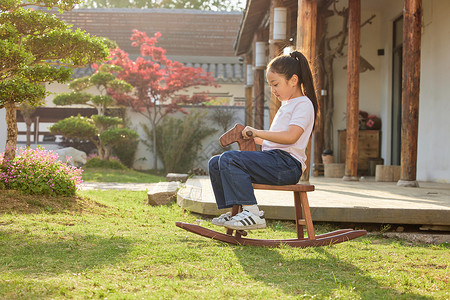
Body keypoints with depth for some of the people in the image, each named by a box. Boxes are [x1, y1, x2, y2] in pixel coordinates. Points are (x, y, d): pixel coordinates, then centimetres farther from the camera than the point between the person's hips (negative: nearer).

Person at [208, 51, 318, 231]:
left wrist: (258, 132, -19)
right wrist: (253, 138, 20)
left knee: (229, 159, -26)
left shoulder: (303, 104, -4)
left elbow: (291, 136, -21)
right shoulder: (286, 105, 27)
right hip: (273, 159, 10)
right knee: (215, 163, 5)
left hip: (287, 163, -10)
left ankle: (252, 213, -28)